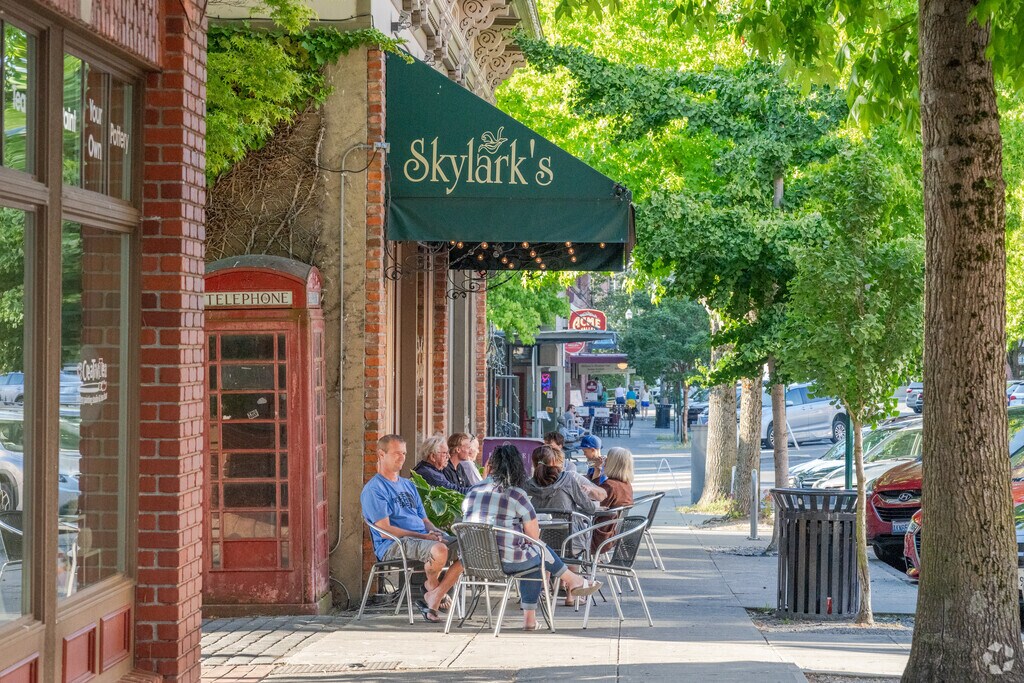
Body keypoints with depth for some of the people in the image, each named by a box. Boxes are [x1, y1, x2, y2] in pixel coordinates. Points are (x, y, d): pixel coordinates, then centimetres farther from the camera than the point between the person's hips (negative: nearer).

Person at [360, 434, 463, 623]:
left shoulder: (408, 485, 25)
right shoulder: (374, 489, -3)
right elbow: (385, 530, -12)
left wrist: (434, 531, 0)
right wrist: (423, 536, -16)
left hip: (423, 538, 9)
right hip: (393, 544, -9)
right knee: (439, 550, -36)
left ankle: (433, 600, -9)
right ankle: (431, 584, -2)